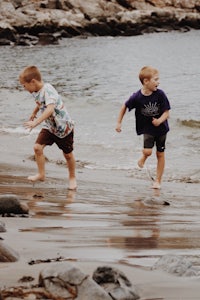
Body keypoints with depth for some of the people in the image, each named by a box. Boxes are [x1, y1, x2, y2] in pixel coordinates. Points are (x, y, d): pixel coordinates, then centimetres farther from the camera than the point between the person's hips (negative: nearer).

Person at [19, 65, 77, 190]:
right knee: (38, 147, -9)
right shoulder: (36, 92, -4)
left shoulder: (48, 90, -30)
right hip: (49, 126, 7)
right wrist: (34, 113, 36)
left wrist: (36, 122, -53)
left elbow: (50, 109, -45)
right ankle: (41, 174, 4)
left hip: (64, 126, -7)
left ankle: (72, 178, 28)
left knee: (68, 154, 9)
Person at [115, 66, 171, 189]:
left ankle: (158, 181, 20)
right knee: (147, 151, -17)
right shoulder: (137, 97, -17)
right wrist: (119, 123, 4)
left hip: (161, 128, 1)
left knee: (160, 154, 7)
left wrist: (160, 120, -33)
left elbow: (167, 113, -13)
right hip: (147, 128, -1)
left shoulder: (160, 94, -16)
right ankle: (144, 157, 22)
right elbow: (125, 107, 1)